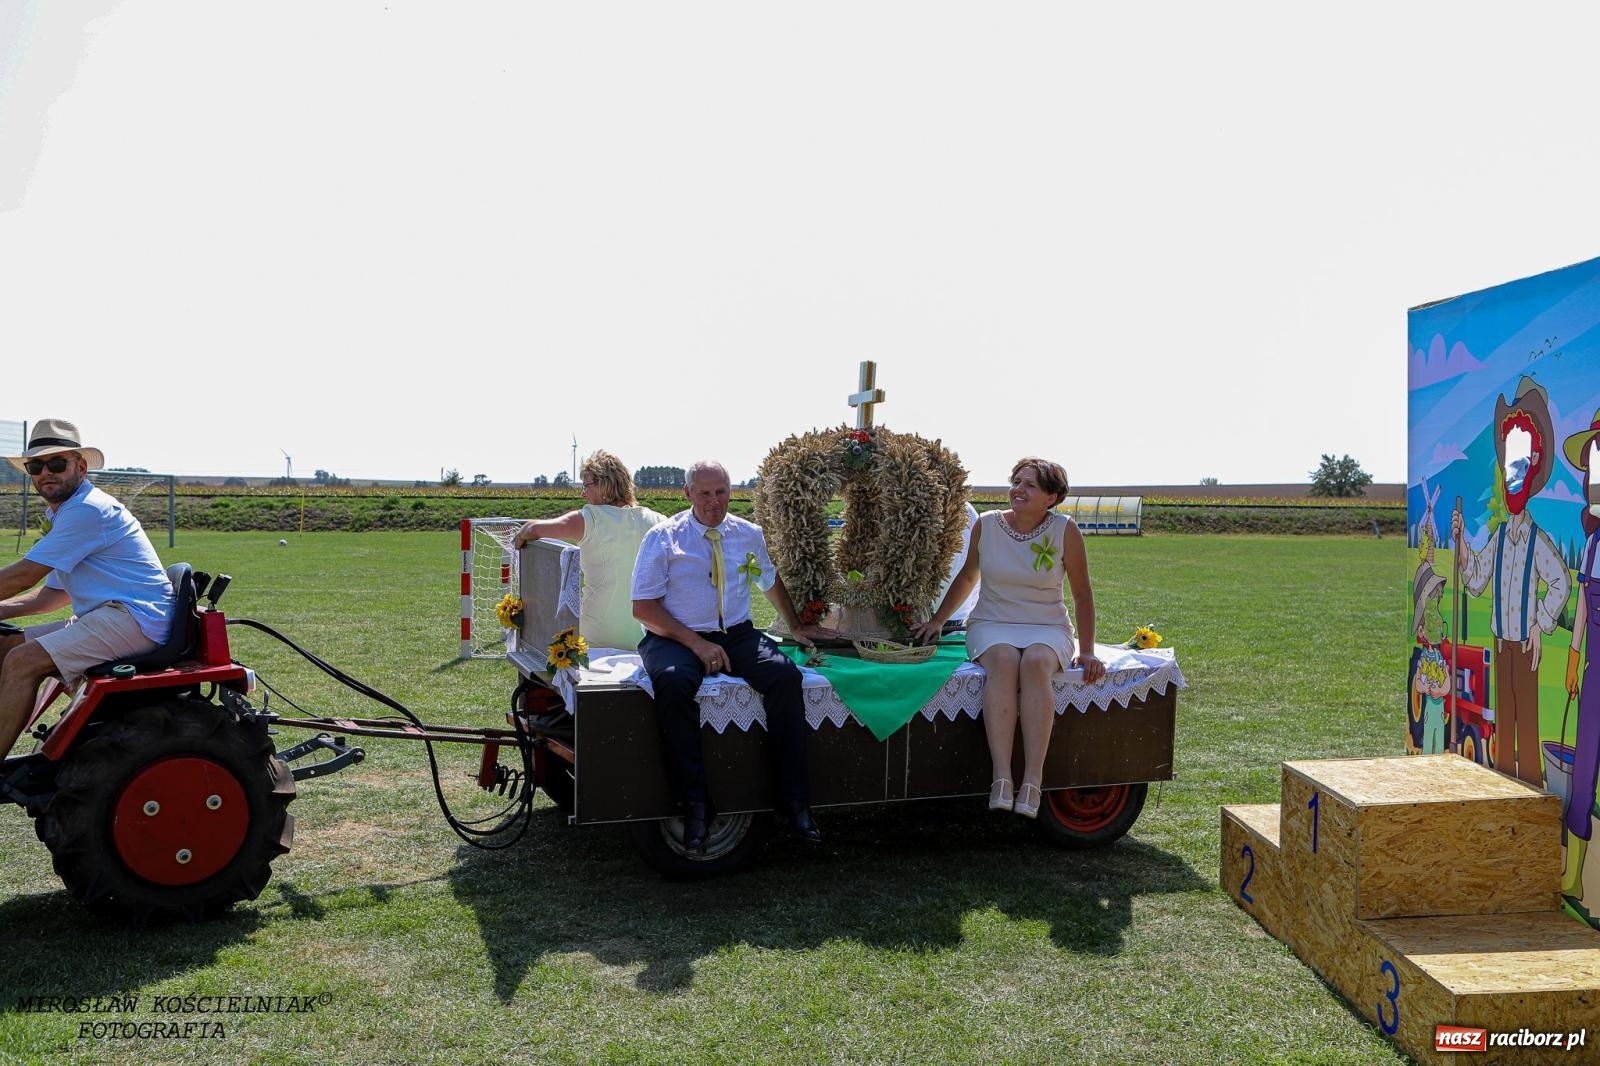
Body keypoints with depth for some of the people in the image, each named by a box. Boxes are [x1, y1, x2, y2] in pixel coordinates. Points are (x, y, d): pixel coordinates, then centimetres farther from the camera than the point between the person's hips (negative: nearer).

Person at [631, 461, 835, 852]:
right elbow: (643, 606, -7)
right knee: (672, 681, -38)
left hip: (736, 635, 3)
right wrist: (696, 643, -16)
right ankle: (694, 806, -28)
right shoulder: (663, 538, -1)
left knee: (785, 673, -27)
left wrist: (795, 627, 29)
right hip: (676, 637, -3)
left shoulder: (749, 534, 10)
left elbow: (771, 581, 29)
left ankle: (793, 801, -21)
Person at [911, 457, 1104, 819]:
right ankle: (1001, 779, -42)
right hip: (992, 625, 1)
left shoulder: (1064, 530, -2)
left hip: (1047, 628, -1)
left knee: (1036, 663, -36)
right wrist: (937, 621, 15)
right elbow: (967, 576, 18)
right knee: (1003, 661, -35)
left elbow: (1082, 592, 3)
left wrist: (1087, 653, -1)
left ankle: (1033, 782, -40)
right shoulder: (987, 525, 3)